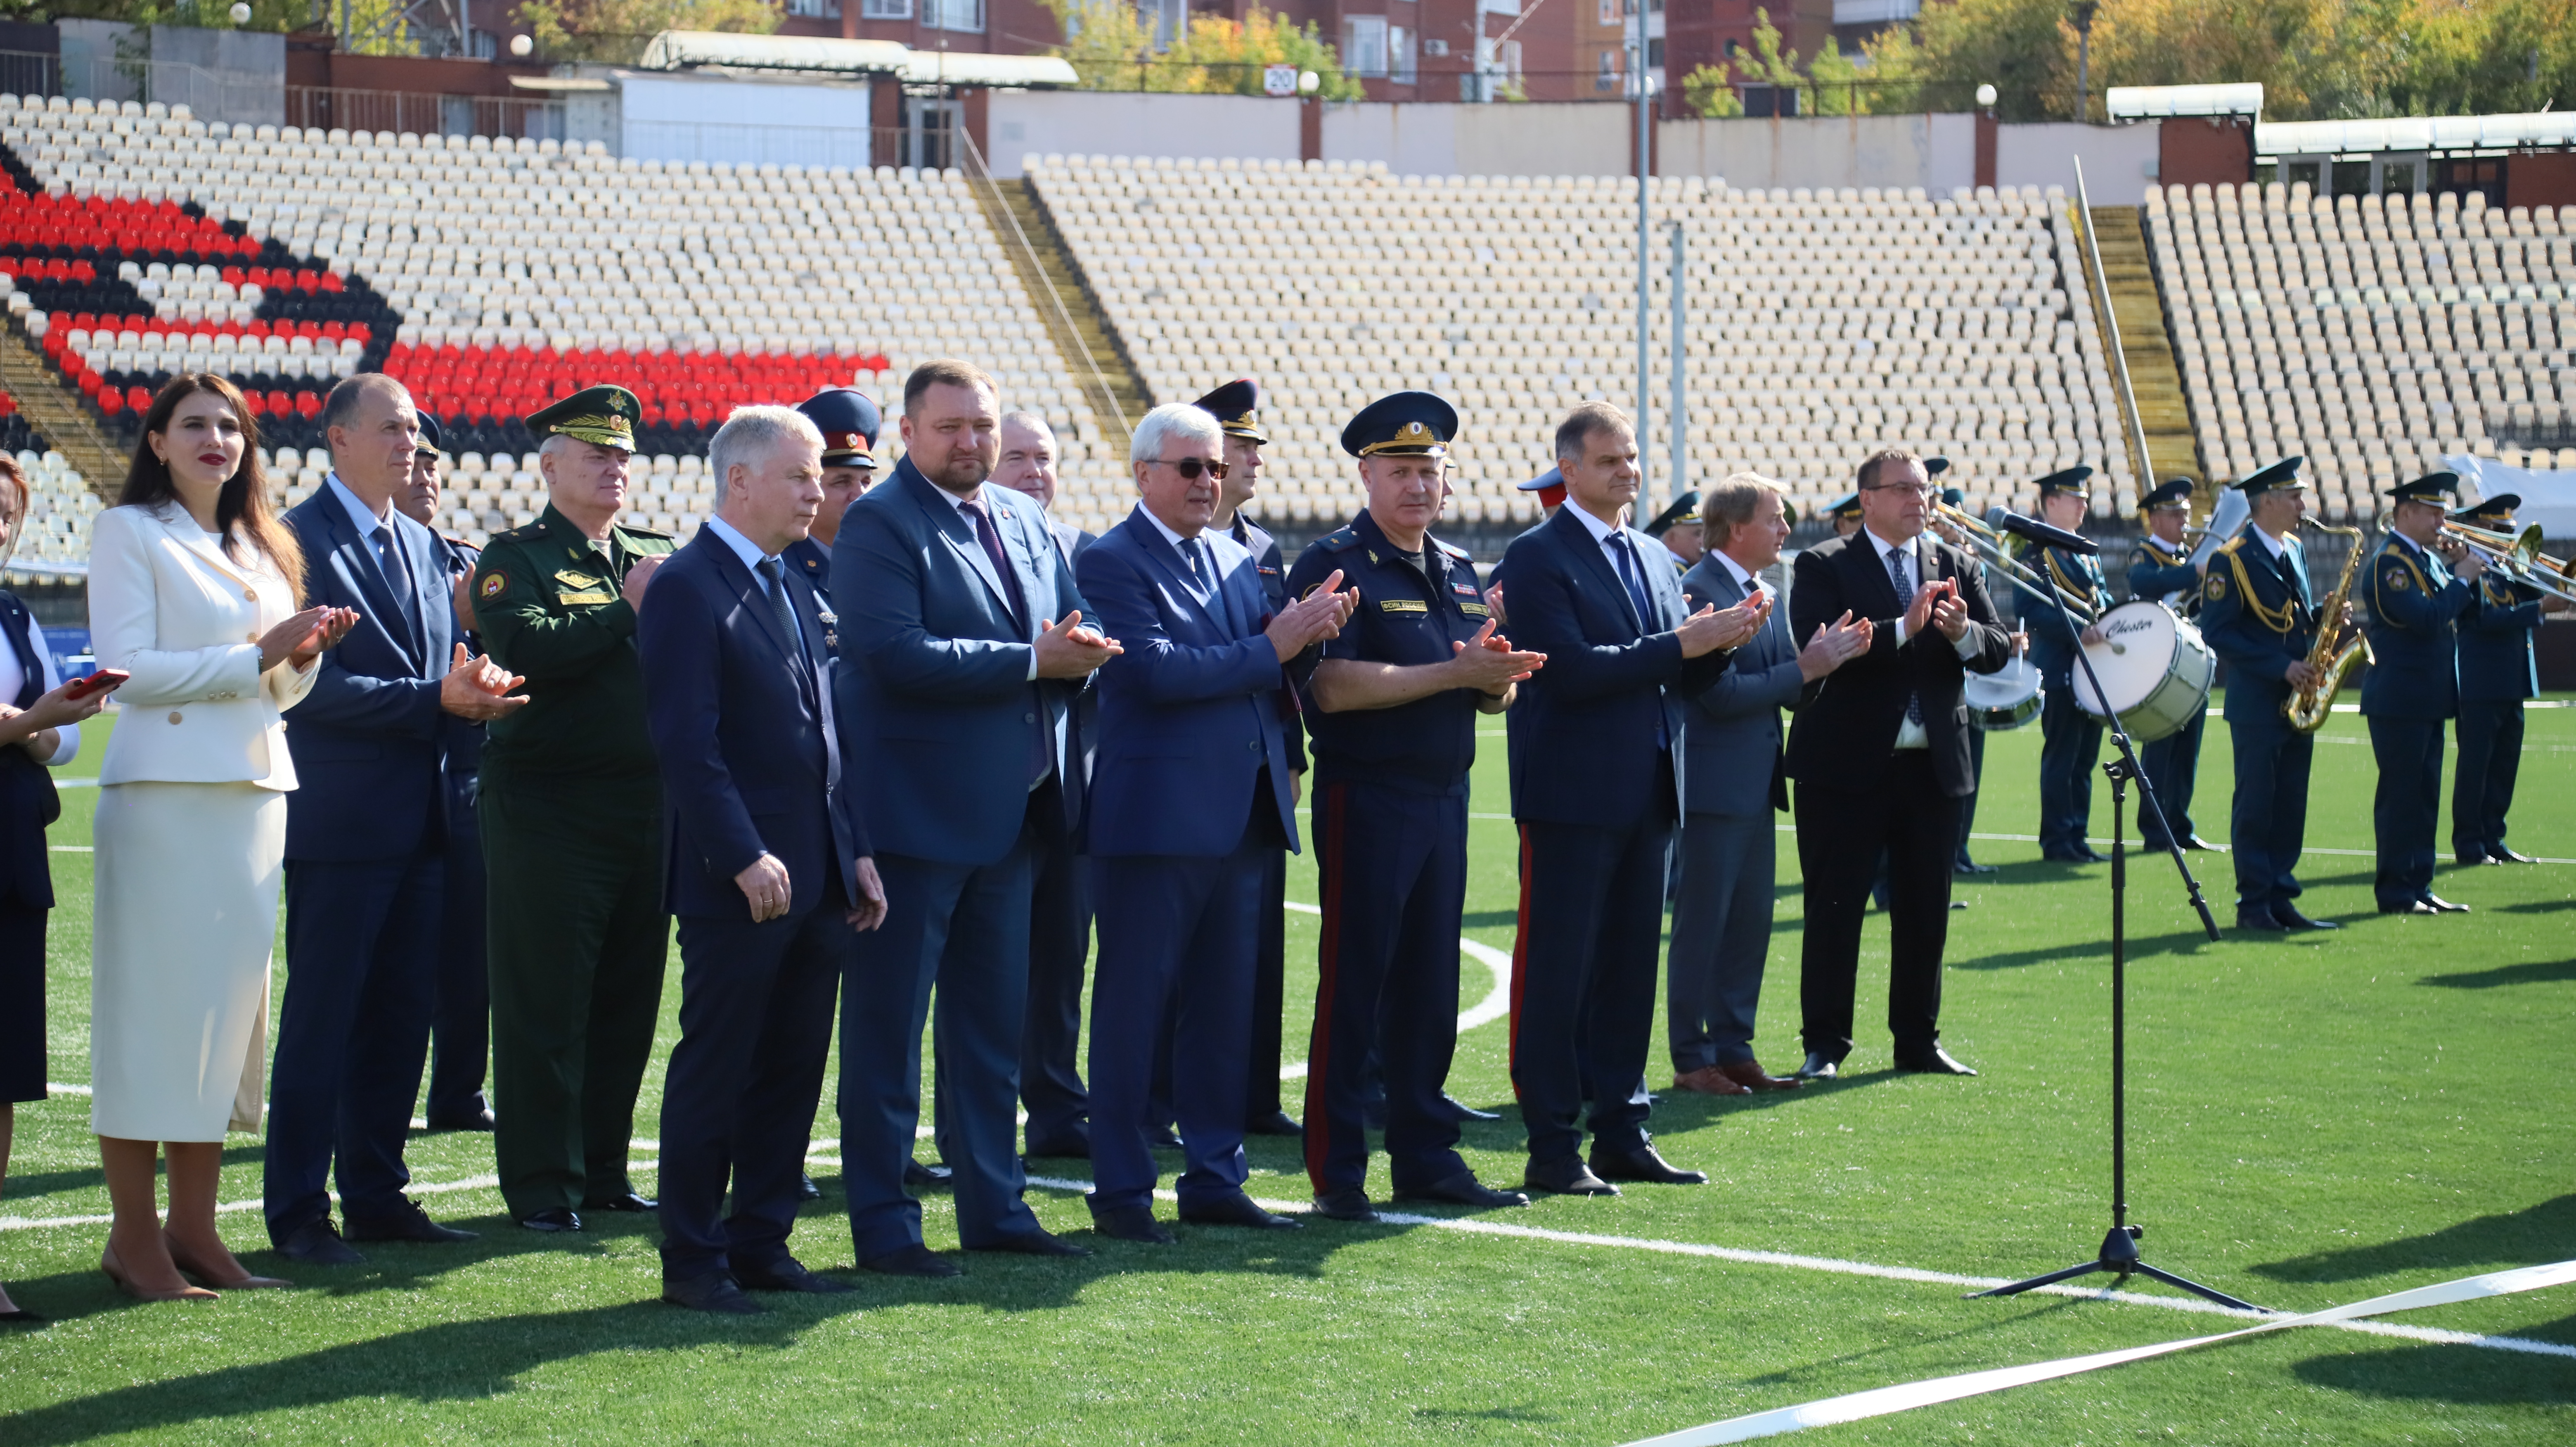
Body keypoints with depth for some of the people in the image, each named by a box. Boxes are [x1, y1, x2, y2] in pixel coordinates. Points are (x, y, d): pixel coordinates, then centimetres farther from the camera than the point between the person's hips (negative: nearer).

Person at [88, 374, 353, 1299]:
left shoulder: (261, 547, 19)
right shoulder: (130, 531, -1)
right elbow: (128, 668, -10)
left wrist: (306, 652, 0)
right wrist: (255, 655, -14)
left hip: (256, 795, 7)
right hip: (165, 794, -7)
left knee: (228, 1006, 6)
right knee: (152, 1002, -6)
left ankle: (193, 1228, 10)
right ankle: (134, 1238, -3)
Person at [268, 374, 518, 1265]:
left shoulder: (423, 547, 17)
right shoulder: (300, 540, -9)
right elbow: (313, 682, -16)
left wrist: (477, 687, -4)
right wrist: (437, 698, -20)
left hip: (422, 818, 8)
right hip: (340, 822, -8)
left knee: (403, 1017, 11)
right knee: (321, 1020, -3)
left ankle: (376, 1196, 19)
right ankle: (297, 1212, 4)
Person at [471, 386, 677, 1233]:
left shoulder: (659, 555, 17)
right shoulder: (515, 557, -2)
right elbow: (524, 649, -20)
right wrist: (626, 610, -16)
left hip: (649, 805, 6)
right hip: (549, 807, -6)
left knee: (629, 1001, 10)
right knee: (546, 1004, -2)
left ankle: (604, 1169, 20)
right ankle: (543, 1185, 4)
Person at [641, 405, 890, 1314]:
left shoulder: (794, 588, 16)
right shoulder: (688, 588, -10)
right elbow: (686, 742, -17)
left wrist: (856, 849, 13)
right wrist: (745, 856, -22)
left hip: (818, 878, 8)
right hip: (739, 886, -8)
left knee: (793, 1071, 11)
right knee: (715, 1072, 0)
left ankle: (760, 1244, 20)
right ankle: (692, 1262, 7)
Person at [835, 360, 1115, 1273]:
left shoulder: (1024, 522, 14)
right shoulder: (878, 524, -10)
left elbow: (1078, 633, 14)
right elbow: (895, 651, -22)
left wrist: (1079, 651, -11)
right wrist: (1030, 660, -21)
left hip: (1010, 812, 8)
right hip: (914, 812, -8)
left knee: (994, 1024, 14)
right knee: (887, 1026, 0)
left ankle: (993, 1206, 23)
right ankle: (883, 1223, 5)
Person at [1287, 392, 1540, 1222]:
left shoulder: (1459, 572, 16)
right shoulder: (1334, 566, -8)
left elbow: (1495, 694, 19)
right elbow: (1334, 687, -20)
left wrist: (1499, 678, -6)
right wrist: (1455, 672, -20)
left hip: (1444, 798, 7)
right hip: (1365, 801, -7)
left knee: (1431, 987, 10)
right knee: (1354, 987, -3)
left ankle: (1425, 1159, 18)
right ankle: (1337, 1174, 2)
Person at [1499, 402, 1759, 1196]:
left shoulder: (1651, 558, 17)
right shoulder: (1537, 557, -7)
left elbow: (1681, 678, 17)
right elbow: (1571, 670, -19)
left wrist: (1719, 641, -4)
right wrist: (1680, 644, -19)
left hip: (1646, 798, 8)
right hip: (1573, 796, -7)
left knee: (1630, 967, 11)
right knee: (1556, 973, -3)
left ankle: (1620, 1133, 18)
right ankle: (1553, 1148, 0)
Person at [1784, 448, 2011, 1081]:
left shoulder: (1958, 567, 12)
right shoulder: (1825, 567, -3)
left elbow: (1999, 651, 5)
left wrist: (1964, 632, -17)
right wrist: (1901, 629, -26)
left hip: (1933, 764, 4)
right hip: (1847, 765, -4)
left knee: (1926, 911, 9)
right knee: (1834, 908, 0)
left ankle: (1918, 1040, 19)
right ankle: (1824, 1045, 7)